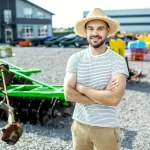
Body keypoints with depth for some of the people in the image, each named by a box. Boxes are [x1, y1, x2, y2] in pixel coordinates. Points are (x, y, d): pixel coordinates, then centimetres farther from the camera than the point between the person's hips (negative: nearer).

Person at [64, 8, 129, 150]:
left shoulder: (118, 60, -12)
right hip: (80, 124, 2)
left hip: (107, 127, -2)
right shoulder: (75, 59, -4)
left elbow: (114, 99, -23)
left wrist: (81, 87, -15)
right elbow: (68, 94, -13)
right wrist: (102, 96, -18)